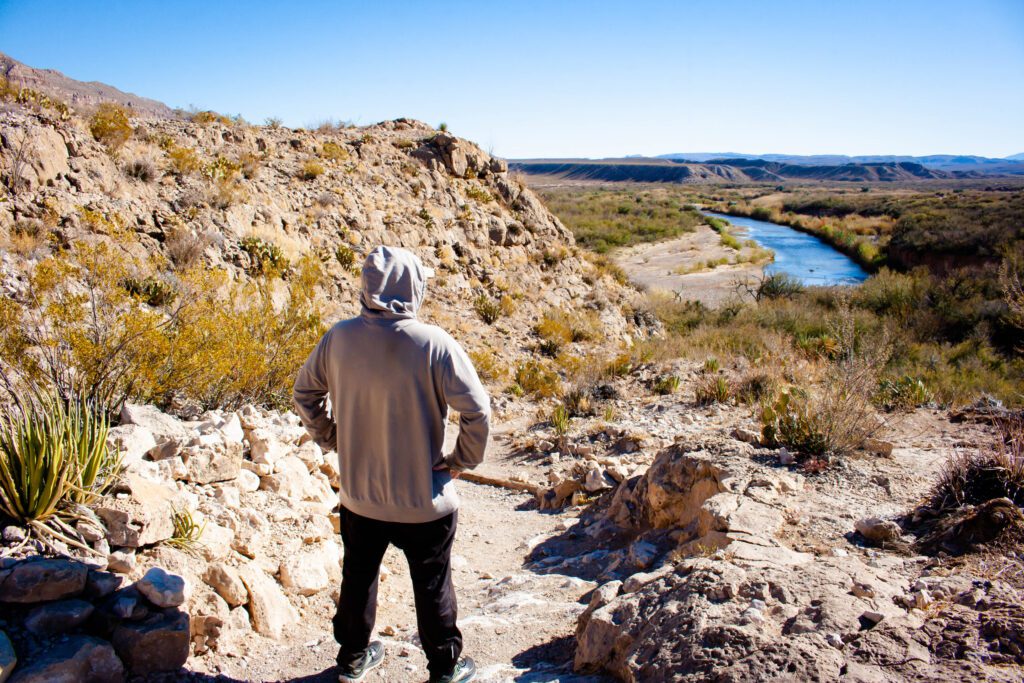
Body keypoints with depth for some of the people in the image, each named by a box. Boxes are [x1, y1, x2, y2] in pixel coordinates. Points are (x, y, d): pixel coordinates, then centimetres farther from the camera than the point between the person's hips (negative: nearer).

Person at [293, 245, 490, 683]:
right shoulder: (434, 344, -23)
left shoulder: (339, 338, -10)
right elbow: (477, 412, -21)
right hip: (424, 498, -3)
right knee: (432, 585, 17)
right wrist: (462, 461, -6)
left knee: (358, 577, 24)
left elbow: (305, 394, 4)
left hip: (358, 494, 4)